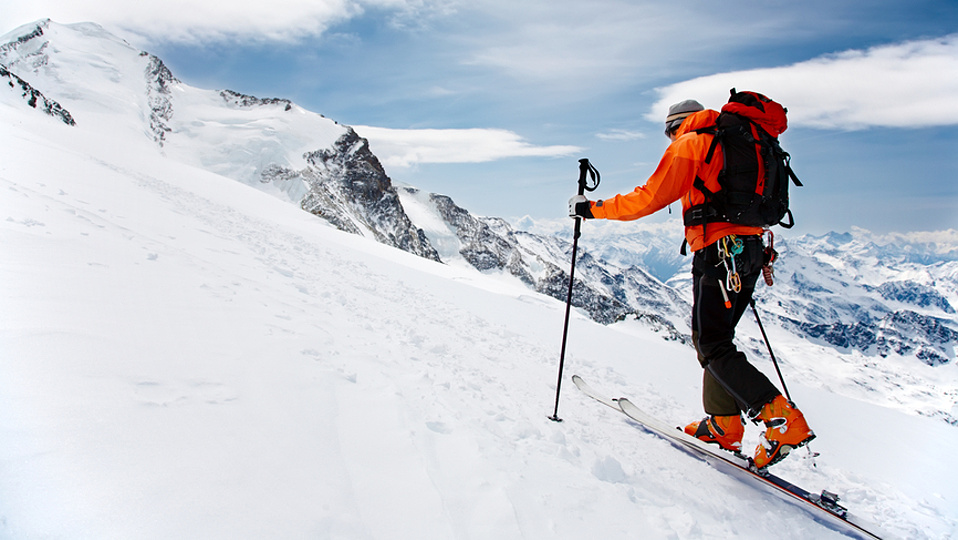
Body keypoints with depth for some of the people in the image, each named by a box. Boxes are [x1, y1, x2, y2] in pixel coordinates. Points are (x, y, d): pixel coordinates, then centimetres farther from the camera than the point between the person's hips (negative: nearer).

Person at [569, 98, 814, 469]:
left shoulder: (688, 145, 0)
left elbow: (650, 198, -9)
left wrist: (593, 209, -2)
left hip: (718, 252, -9)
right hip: (751, 251, 9)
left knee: (714, 346, -8)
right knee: (712, 337, 14)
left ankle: (783, 420, -14)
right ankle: (723, 424, 15)